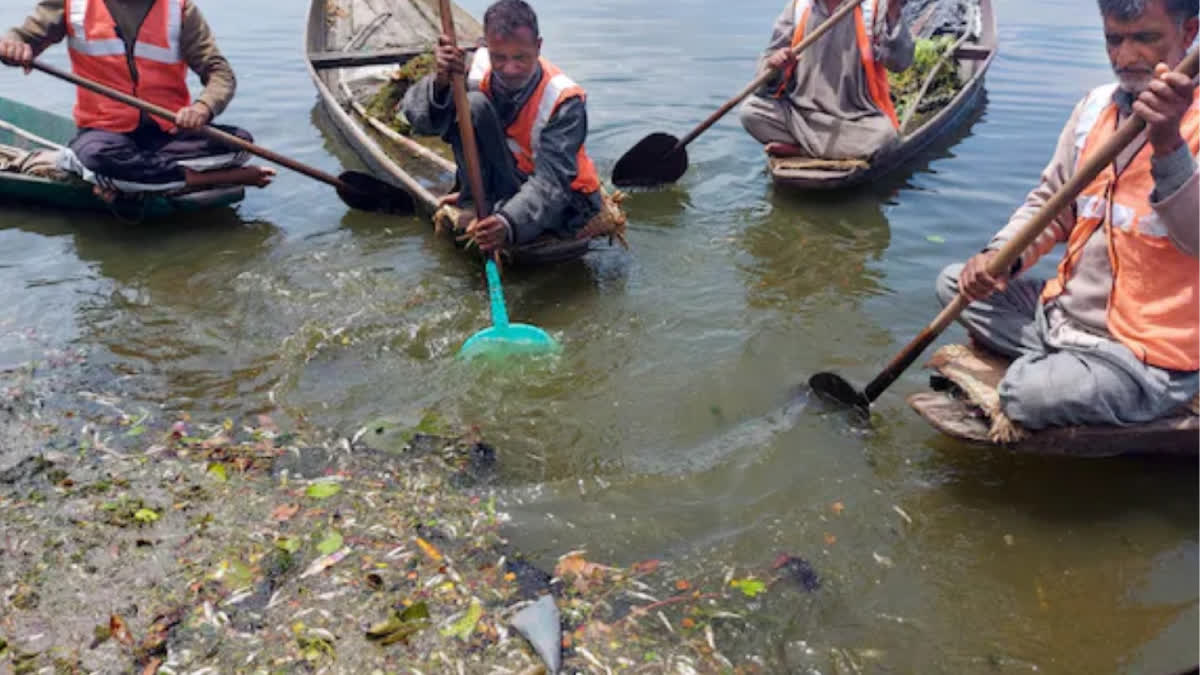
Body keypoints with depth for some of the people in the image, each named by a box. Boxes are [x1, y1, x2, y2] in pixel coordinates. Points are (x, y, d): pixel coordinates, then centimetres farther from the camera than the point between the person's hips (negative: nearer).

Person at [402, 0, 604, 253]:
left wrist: (509, 223, -51)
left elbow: (551, 182, -33)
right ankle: (476, 198, -9)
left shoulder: (565, 101, -25)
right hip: (507, 181, 4)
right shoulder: (479, 66, -15)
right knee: (472, 104, -19)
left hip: (564, 198, -4)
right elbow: (419, 118, -21)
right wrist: (440, 83, -43)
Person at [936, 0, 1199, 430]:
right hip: (1063, 312, 7)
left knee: (1029, 394, -30)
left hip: (1146, 359, -7)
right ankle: (1049, 361, 2)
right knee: (954, 283, 5)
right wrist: (1001, 256, -6)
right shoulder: (1095, 106, 5)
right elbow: (1050, 203, 12)